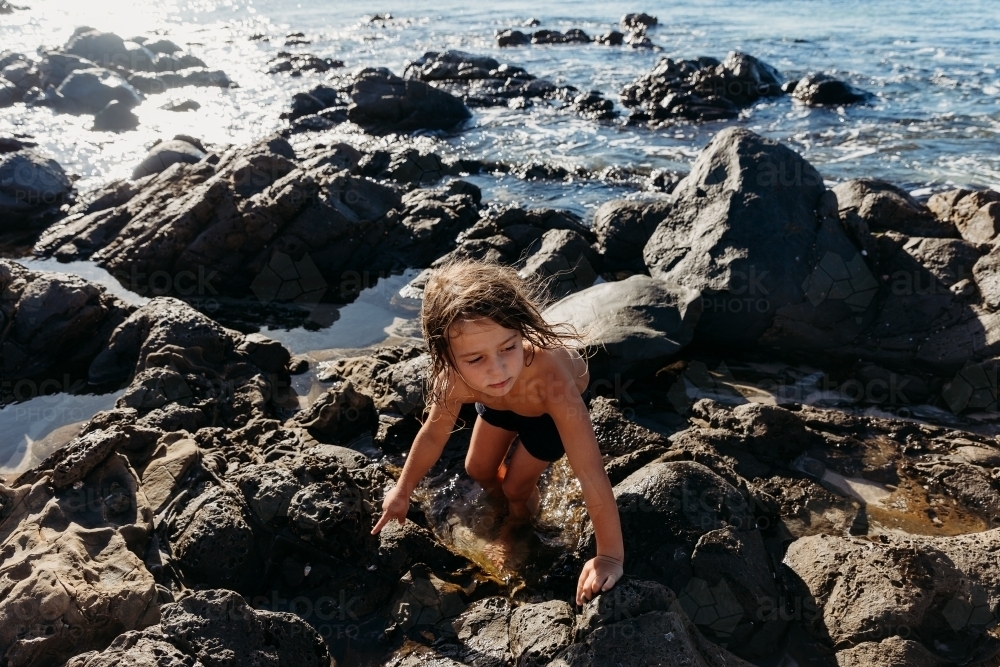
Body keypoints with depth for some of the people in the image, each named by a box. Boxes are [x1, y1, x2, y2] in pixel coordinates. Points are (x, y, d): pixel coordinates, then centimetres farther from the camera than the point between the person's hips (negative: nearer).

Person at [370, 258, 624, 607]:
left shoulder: (551, 380, -51)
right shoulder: (453, 379, -37)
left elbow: (591, 473, -46)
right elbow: (433, 434, -14)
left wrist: (610, 556, -41)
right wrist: (403, 491, -1)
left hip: (549, 409, -3)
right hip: (498, 402, 3)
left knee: (517, 486, 4)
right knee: (479, 470, 14)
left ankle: (526, 512, 38)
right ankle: (507, 499, 47)